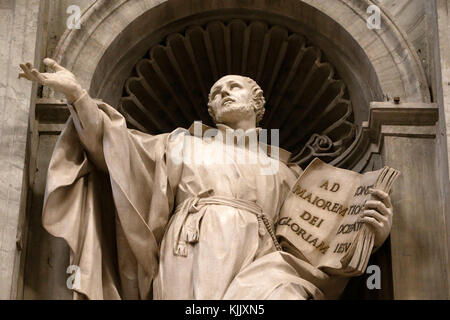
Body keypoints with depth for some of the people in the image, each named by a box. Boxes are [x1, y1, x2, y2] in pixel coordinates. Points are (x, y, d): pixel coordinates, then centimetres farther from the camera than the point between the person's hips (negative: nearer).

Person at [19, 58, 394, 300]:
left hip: (261, 260, 0)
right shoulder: (186, 143, 27)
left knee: (283, 293, -32)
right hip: (194, 253, 0)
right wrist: (77, 95, 6)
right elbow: (121, 149, 16)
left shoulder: (286, 168, 27)